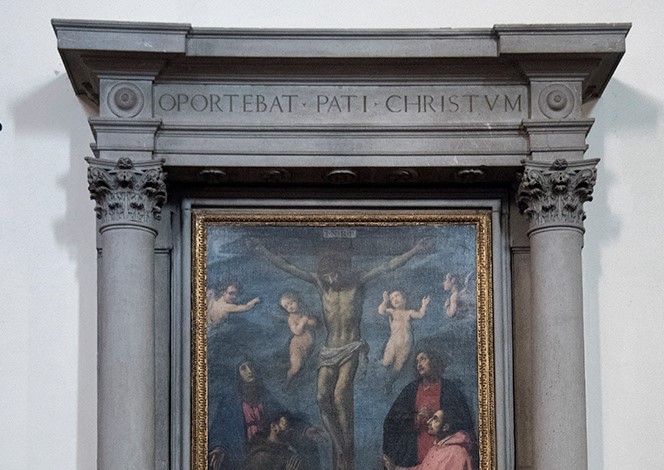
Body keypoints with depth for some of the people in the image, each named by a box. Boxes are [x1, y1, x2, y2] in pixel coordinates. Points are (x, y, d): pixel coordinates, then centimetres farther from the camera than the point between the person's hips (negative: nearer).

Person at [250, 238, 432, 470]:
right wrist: (262, 250, 3)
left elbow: (388, 266, -7)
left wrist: (415, 251, -16)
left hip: (353, 349, -4)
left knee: (341, 395, -21)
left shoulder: (357, 282, 0)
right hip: (329, 350, 4)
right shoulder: (320, 283, 6)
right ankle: (340, 447, -7)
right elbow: (287, 266, 6)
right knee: (323, 396, -16)